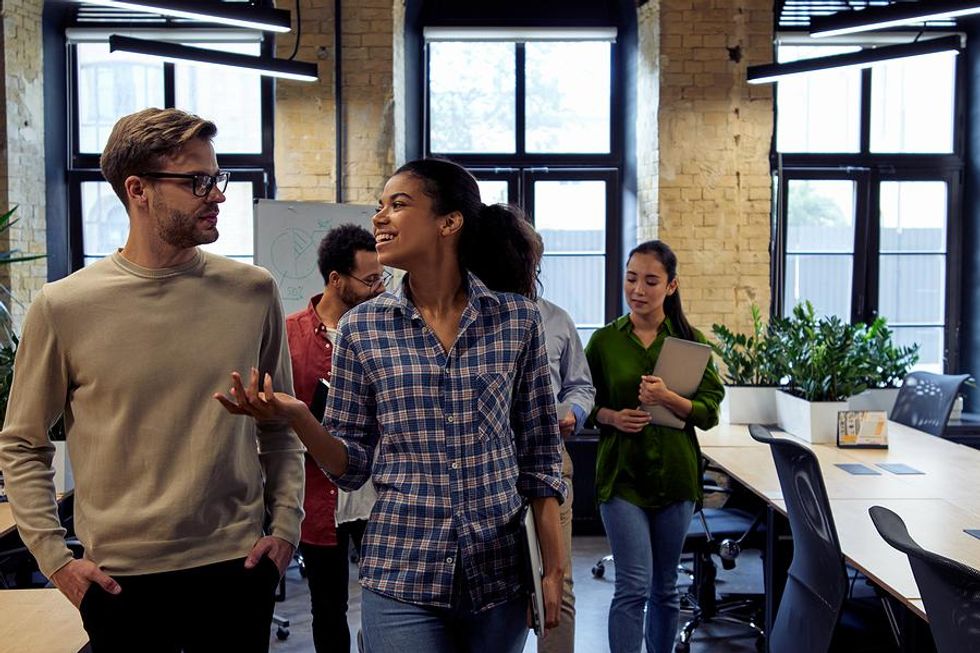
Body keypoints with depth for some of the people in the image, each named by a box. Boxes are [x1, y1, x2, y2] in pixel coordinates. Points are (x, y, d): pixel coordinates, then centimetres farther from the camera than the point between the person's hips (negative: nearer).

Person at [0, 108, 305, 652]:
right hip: (119, 579, -1)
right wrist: (54, 558, -2)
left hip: (237, 567, 2)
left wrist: (285, 525, 2)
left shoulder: (253, 292, -2)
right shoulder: (63, 307, -7)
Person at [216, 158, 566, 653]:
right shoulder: (361, 328, -2)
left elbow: (539, 456, 1)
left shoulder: (517, 319, -4)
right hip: (401, 578, 0)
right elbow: (352, 466, 1)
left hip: (499, 573, 1)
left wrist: (554, 569, 0)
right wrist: (295, 415, -16)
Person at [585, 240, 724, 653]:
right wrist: (612, 417, -14)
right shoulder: (604, 341, 0)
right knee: (633, 587, -9)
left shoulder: (691, 340, 2)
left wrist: (669, 399, -20)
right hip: (622, 474, -2)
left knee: (665, 588, 14)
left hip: (674, 475, 2)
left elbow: (709, 412, -2)